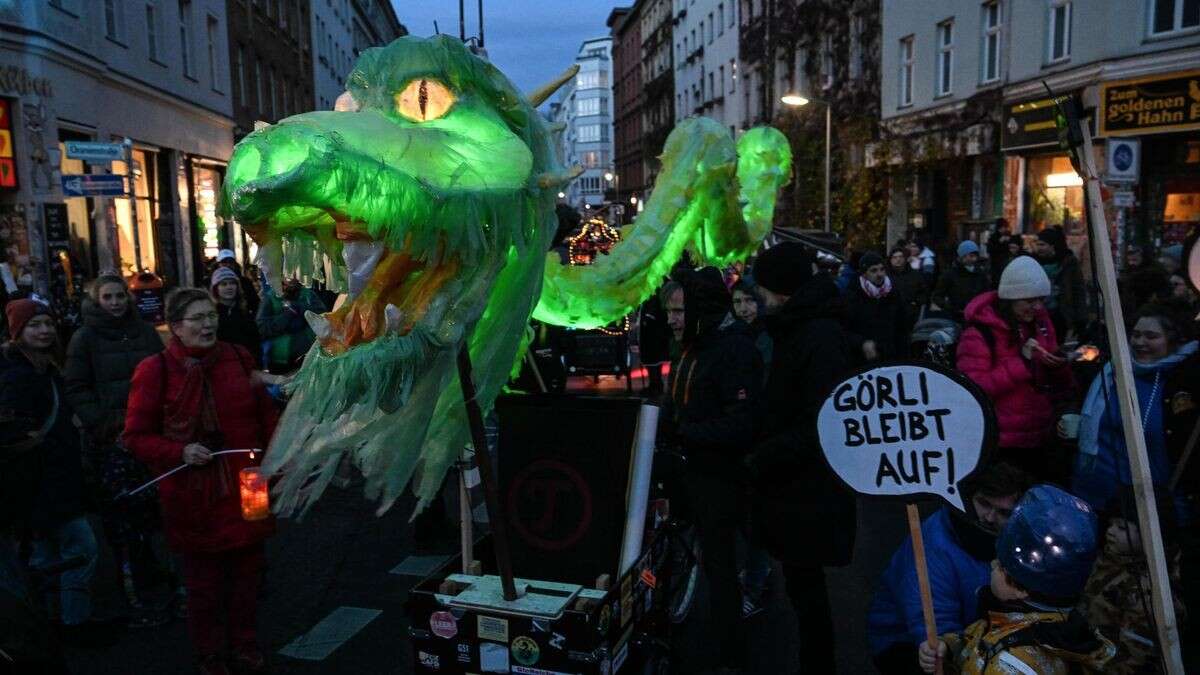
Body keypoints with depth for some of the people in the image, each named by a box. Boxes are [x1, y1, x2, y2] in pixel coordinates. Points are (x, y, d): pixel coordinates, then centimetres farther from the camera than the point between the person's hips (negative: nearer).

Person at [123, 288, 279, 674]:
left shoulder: (238, 358, 2)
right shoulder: (155, 371, -8)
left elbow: (265, 419, 8)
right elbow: (137, 436, -3)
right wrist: (180, 452, -19)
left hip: (244, 491, 3)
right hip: (194, 496, -3)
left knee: (247, 573, 15)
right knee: (203, 581, 10)